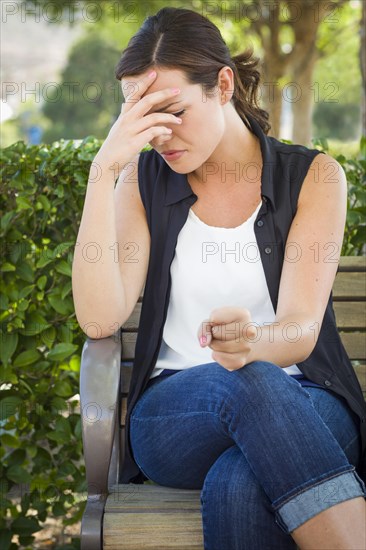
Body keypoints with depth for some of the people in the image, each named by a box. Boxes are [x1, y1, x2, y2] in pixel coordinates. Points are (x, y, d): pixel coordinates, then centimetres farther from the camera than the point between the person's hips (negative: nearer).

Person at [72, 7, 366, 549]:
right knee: (250, 382, -36)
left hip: (303, 402, -1)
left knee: (241, 487, -38)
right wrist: (104, 170, -15)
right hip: (173, 414, 1)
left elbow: (301, 331, -10)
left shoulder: (312, 176, 2)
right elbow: (99, 320, -8)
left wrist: (251, 344, -35)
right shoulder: (143, 180, 6)